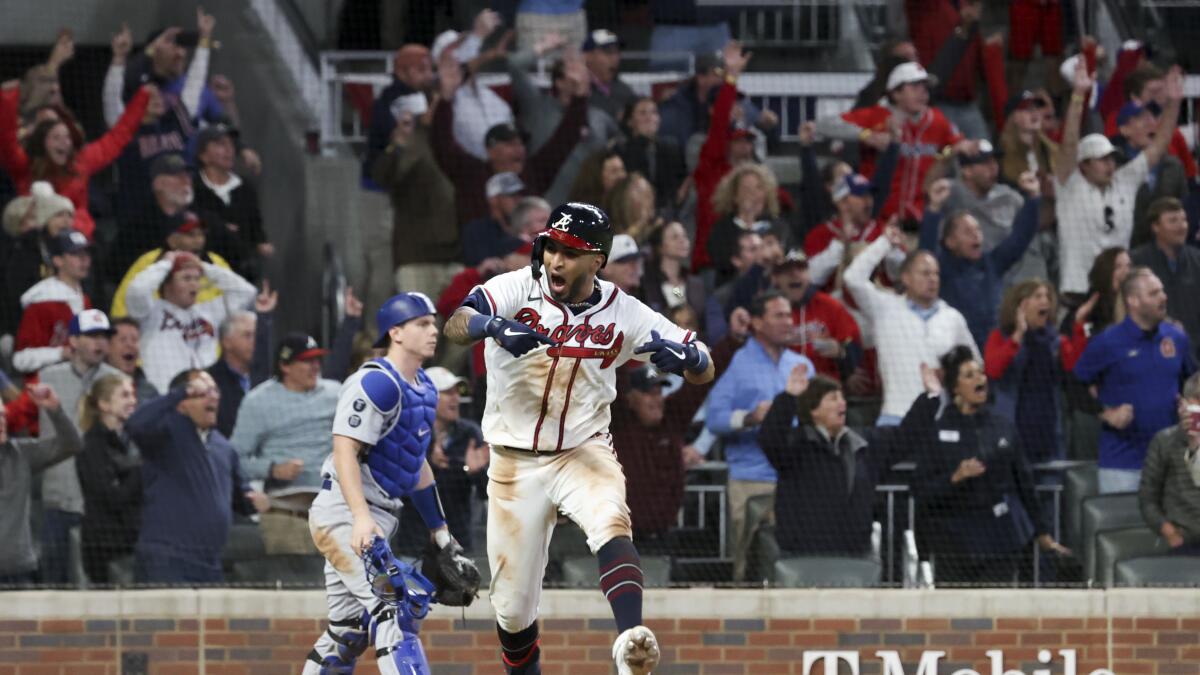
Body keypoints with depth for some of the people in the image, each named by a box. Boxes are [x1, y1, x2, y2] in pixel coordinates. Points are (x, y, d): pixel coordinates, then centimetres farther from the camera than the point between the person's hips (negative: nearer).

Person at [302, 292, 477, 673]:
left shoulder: (424, 389, 16)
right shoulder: (375, 382, -14)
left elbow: (417, 465, 24)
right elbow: (345, 450, -22)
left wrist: (442, 536, 22)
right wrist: (361, 518, -34)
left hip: (376, 519, 10)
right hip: (342, 514, -10)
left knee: (348, 634, 11)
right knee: (394, 607, -21)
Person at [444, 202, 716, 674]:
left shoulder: (623, 313, -6)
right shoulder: (518, 289, -10)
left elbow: (704, 371, -5)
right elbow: (455, 326, -28)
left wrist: (684, 356, -30)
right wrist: (493, 326, -51)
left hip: (583, 452, 0)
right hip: (515, 462, 0)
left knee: (611, 523, -32)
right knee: (513, 607, 2)